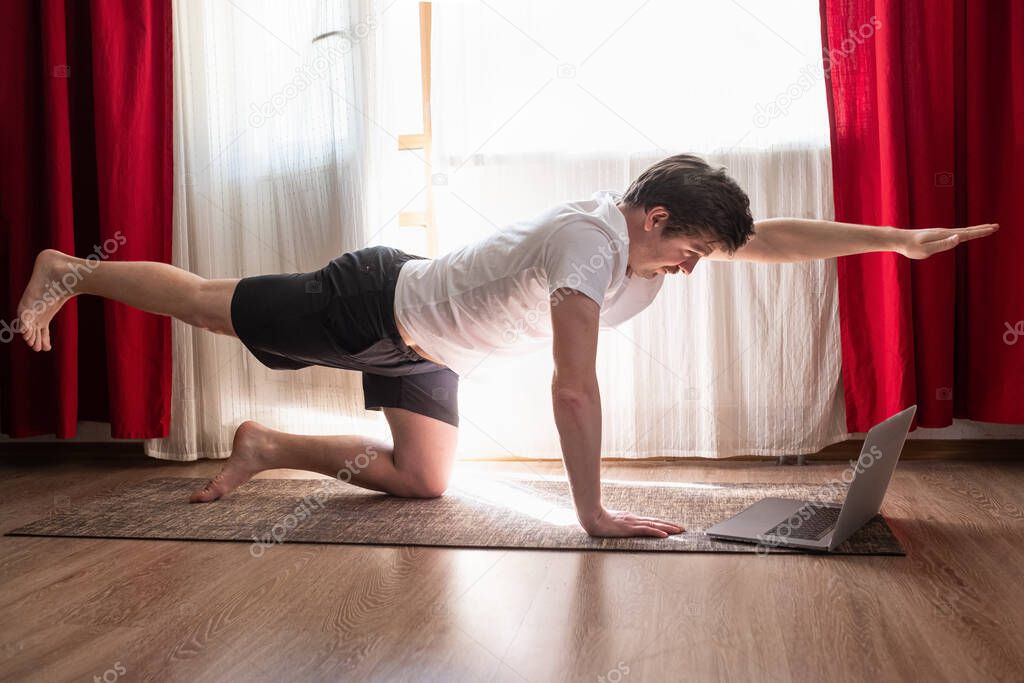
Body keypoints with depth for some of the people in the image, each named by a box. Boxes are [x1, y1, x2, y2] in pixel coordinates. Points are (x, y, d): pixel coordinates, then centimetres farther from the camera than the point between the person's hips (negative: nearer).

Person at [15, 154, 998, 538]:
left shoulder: (653, 230, -7)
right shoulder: (591, 241, -34)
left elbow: (774, 235, -4)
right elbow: (573, 386, -38)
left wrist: (900, 238, -7)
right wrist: (594, 513, -35)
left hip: (422, 345, 8)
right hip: (376, 303, -8)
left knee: (420, 481, 7)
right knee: (212, 305, 9)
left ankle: (268, 448, 21)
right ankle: (70, 270, 31)